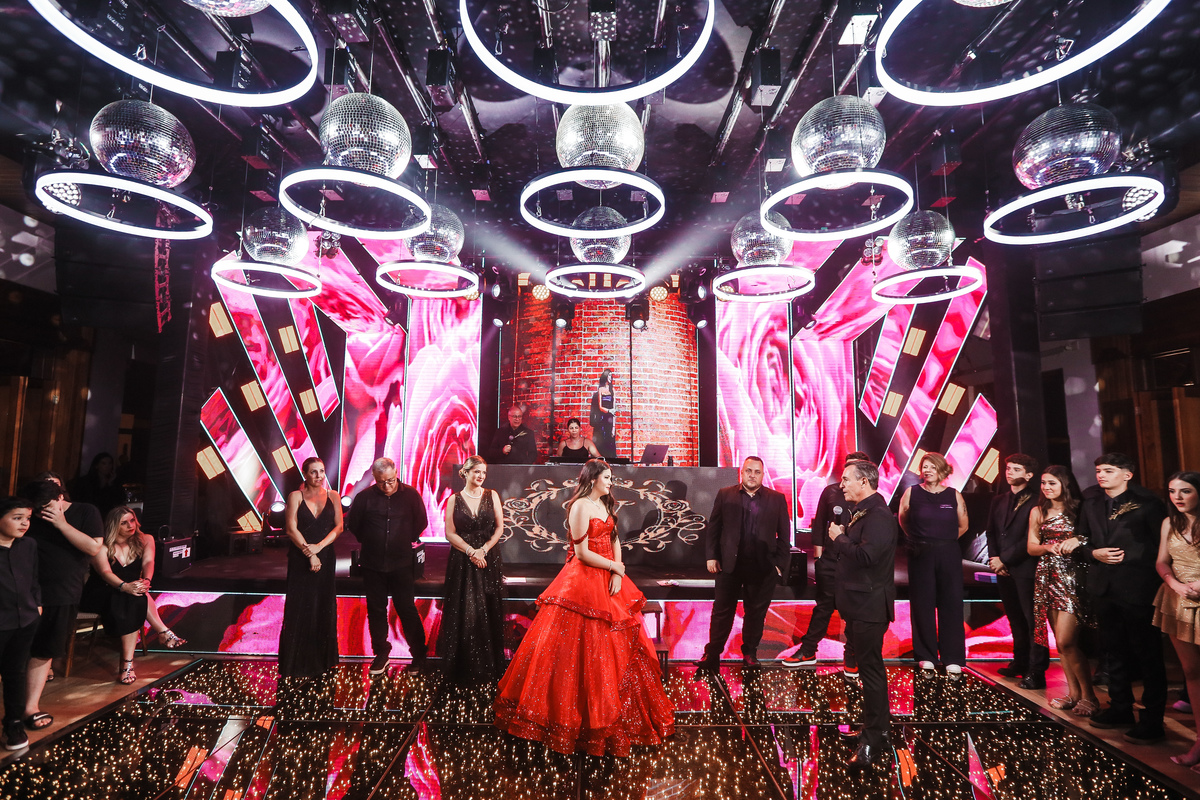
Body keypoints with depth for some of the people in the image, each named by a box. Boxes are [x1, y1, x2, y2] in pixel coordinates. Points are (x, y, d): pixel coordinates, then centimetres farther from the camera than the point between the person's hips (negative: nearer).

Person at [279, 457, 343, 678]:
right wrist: (310, 554, -14)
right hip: (300, 558, -2)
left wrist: (319, 547, -14)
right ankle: (298, 662, 15)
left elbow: (338, 526, -1)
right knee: (299, 608, 2)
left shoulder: (332, 496, 3)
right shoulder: (296, 496, -3)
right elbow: (291, 529, -9)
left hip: (325, 557, 2)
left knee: (324, 608, 7)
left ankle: (322, 659, 20)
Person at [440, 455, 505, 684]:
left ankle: (488, 665, 16)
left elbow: (499, 528, 1)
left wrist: (483, 549, -10)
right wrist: (471, 551, -12)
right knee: (463, 613, 2)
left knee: (488, 612, 4)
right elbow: (450, 533, -2)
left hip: (488, 560, 1)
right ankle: (464, 667, 16)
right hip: (462, 561, -1)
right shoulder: (454, 499, 2)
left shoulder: (491, 496, 4)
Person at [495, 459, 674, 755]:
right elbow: (582, 553, -19)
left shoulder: (606, 505, 11)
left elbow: (614, 540, 10)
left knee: (618, 644, 14)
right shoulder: (580, 506, -15)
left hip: (609, 581, 8)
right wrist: (616, 566, -11)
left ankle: (609, 709, 30)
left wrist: (618, 574, -5)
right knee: (583, 645, 0)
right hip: (584, 581, -8)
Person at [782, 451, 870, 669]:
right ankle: (808, 651, 23)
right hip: (830, 561, 2)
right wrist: (818, 554, 3)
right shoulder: (831, 491, -1)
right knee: (823, 606, 12)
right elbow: (819, 524, 5)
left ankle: (851, 656, 26)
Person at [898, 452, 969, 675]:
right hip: (920, 556, -1)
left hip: (949, 555, 1)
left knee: (951, 605, 3)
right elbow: (902, 521, 10)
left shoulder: (954, 496, 1)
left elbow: (963, 525, 11)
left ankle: (953, 659, 13)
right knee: (922, 606, 5)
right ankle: (926, 657, 16)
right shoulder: (911, 493, -1)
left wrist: (944, 540, 9)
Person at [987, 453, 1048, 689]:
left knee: (1032, 620, -2)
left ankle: (1036, 671, 3)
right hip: (1003, 569, 6)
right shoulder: (998, 500, 14)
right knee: (1015, 619, 15)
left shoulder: (1035, 501, -8)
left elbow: (1030, 539, -12)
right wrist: (993, 558, 1)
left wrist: (1004, 559, -11)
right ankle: (1020, 662, 26)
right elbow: (991, 532, 15)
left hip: (1025, 569, -6)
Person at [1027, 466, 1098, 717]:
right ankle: (1073, 693, 19)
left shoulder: (1079, 509, -1)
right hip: (1047, 577, 5)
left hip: (1072, 576, -5)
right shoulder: (1037, 512, 11)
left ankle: (1089, 696, 4)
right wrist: (1049, 547, -10)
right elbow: (1031, 547, 9)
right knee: (1060, 641, 9)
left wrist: (1077, 541, -21)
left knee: (1066, 641, -11)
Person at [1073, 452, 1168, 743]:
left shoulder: (1147, 503, -6)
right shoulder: (1090, 505, 12)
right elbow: (1081, 542, 14)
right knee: (1114, 651, 17)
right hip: (1104, 588, 6)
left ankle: (1152, 719, 13)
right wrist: (1095, 553, -5)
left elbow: (1161, 543, -9)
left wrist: (1128, 555, -15)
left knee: (1147, 654, 3)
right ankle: (1120, 708, 29)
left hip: (1138, 588, -6)